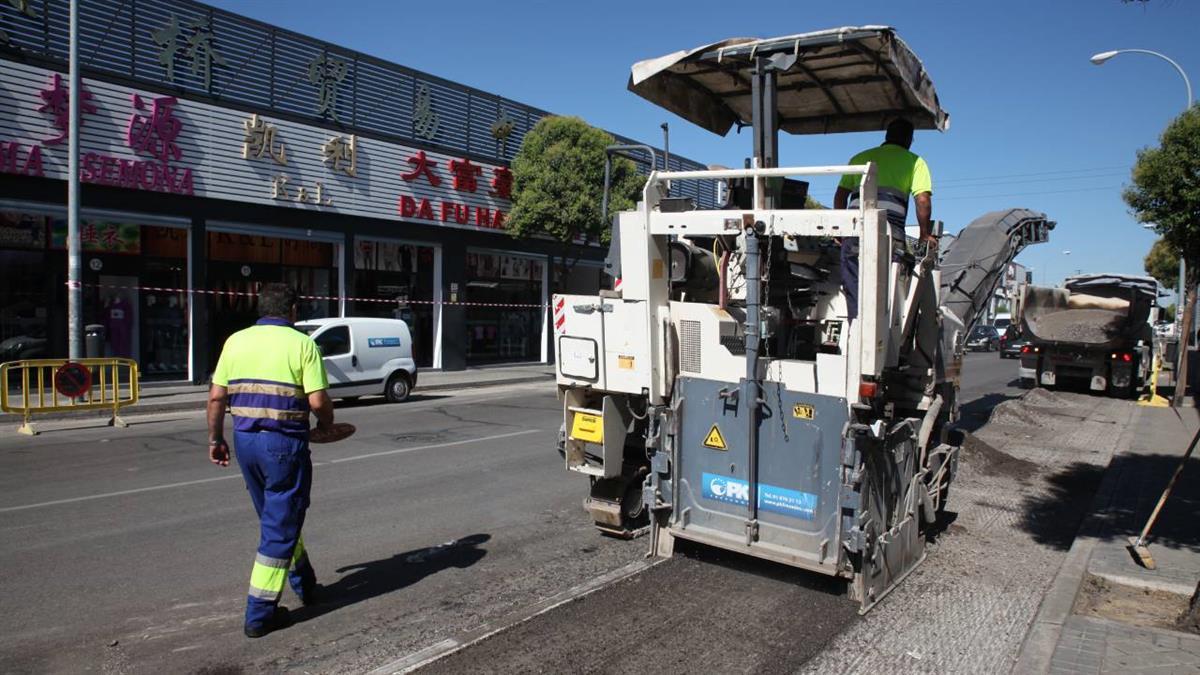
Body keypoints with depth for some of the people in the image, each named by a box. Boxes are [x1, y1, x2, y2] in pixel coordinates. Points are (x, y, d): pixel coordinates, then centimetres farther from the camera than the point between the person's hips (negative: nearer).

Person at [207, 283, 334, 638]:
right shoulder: (302, 343, -8)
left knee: (276, 516, 22)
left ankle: (304, 584, 37)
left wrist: (215, 439, 15)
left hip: (244, 439, 6)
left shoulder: (236, 340, 6)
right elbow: (318, 401, -13)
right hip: (285, 442, -6)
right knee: (280, 526, 4)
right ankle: (259, 614, 8)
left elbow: (216, 397, 5)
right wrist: (325, 424, 6)